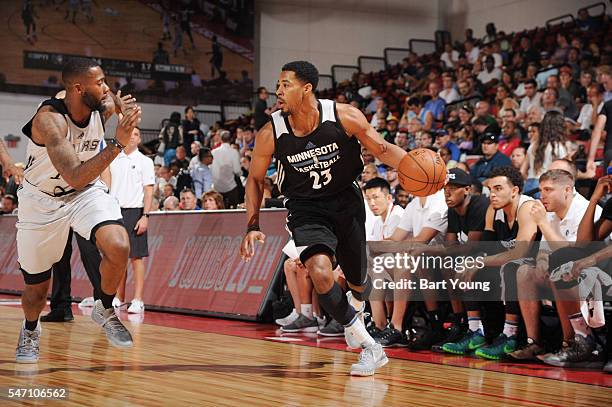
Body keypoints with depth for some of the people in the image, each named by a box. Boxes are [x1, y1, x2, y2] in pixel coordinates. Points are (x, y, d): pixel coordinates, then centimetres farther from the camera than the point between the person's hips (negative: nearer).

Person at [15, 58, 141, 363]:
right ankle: (30, 330, 44)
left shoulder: (103, 106, -13)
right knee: (36, 288, 9)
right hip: (42, 200, -3)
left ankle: (105, 310, 1)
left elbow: (114, 98, 16)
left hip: (86, 193, 3)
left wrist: (125, 109, -5)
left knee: (119, 247, -27)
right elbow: (75, 177, -40)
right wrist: (118, 143, -45)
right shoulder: (49, 119, -31)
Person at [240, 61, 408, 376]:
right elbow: (255, 179, -1)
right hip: (306, 209, -1)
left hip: (346, 201, 1)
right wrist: (252, 226, -8)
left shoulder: (344, 117, -19)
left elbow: (381, 148, -9)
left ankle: (355, 306, 57)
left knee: (358, 279, 14)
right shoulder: (270, 134, -16)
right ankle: (369, 347, -8)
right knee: (320, 273, -25)